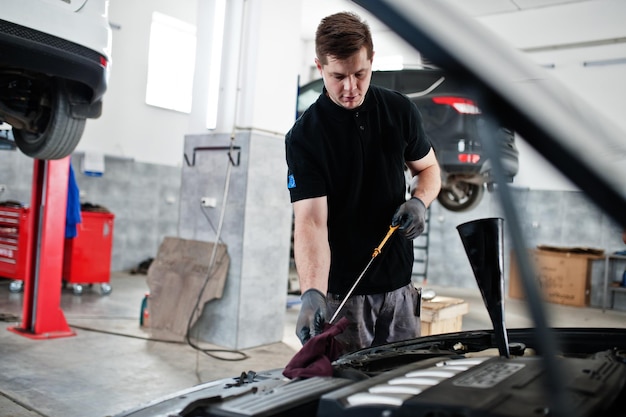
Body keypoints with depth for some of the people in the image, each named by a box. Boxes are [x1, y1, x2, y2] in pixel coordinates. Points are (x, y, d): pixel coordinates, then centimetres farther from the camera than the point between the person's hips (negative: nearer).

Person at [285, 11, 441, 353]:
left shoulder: (400, 110, 0)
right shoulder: (304, 136, -13)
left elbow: (428, 168, 15)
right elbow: (310, 220, -22)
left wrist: (419, 201, -8)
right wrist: (311, 292, -35)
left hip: (398, 285, 4)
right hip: (340, 291, -3)